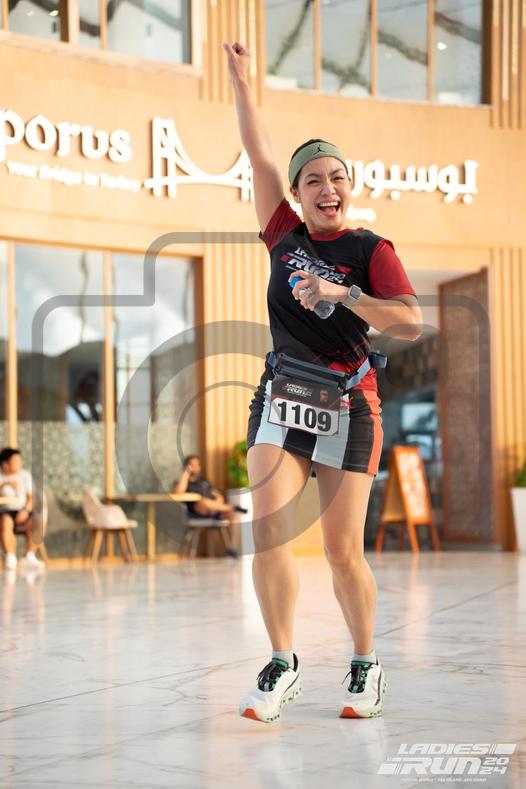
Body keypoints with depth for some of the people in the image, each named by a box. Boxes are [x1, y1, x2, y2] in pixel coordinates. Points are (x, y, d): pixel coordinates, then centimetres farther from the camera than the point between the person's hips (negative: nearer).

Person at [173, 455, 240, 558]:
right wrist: (186, 473, -4)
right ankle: (231, 507, -24)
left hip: (212, 512, 5)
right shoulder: (183, 482, 14)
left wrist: (216, 506, -1)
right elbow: (179, 492, -11)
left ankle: (232, 548, -31)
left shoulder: (204, 481, 30)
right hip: (197, 513, -5)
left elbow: (220, 496, 23)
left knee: (233, 515, -25)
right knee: (204, 501, -40)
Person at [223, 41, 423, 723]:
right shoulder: (286, 237, 10)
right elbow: (261, 158, 16)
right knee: (268, 533, -9)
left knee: (343, 550, -3)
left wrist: (343, 294, -20)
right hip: (280, 403, 3)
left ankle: (366, 666, 15)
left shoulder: (370, 250, 0)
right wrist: (241, 80, 20)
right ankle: (283, 666, 3)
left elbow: (411, 322, -12)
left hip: (349, 409, -3)